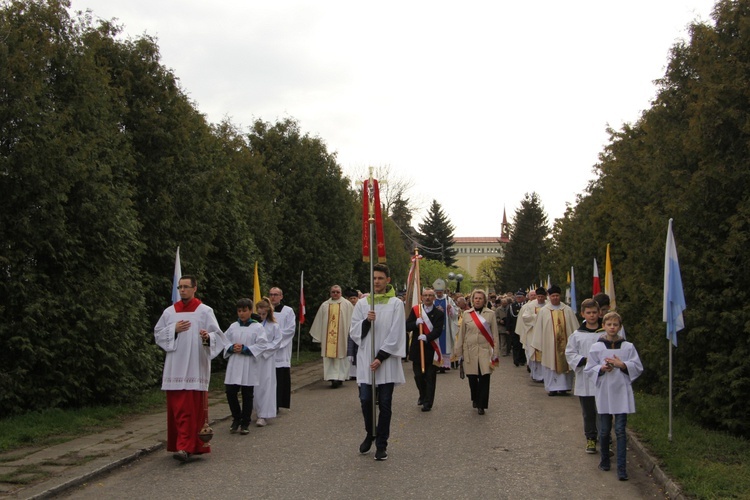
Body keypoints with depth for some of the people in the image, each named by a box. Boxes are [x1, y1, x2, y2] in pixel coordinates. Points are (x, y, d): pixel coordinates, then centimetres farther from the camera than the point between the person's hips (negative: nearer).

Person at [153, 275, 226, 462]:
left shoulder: (205, 311, 0)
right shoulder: (169, 312, 10)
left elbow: (218, 335, -4)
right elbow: (157, 334, 11)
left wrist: (208, 337, -26)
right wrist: (174, 330, -6)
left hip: (195, 367, -4)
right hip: (175, 367, 4)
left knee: (193, 408, -8)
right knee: (176, 407, 4)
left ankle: (186, 447, -12)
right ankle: (183, 444, 16)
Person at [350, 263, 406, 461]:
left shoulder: (396, 304, -1)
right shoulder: (362, 303, 7)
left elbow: (395, 335, -6)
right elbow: (355, 332, 5)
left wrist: (381, 357, -12)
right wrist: (366, 321, -14)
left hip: (387, 361, -2)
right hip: (365, 360, 2)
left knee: (385, 404, 1)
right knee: (366, 400, 1)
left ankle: (381, 444, 11)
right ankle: (370, 434, 26)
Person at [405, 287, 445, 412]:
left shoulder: (439, 314, -1)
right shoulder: (415, 310, 5)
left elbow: (438, 330, -13)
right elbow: (407, 327, 0)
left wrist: (427, 337, -30)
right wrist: (416, 323, -20)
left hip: (431, 350, -2)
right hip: (417, 349, 2)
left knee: (430, 377, 1)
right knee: (418, 375, 10)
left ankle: (428, 403, 9)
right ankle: (423, 395, 35)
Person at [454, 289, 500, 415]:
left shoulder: (490, 314, 3)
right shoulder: (466, 314, 6)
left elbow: (495, 334, 3)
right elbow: (461, 334, 9)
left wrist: (495, 353, 0)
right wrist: (459, 352, 8)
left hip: (485, 351, -1)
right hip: (470, 351, 1)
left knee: (484, 378, -6)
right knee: (472, 378, 4)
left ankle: (481, 405, 6)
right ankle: (475, 399, 29)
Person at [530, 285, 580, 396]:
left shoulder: (568, 310, 5)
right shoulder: (543, 311, 3)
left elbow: (574, 327, 6)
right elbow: (538, 328, 4)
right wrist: (537, 344, 0)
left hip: (565, 342, 1)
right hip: (549, 344, -1)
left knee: (564, 363, 3)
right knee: (551, 365, 2)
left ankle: (563, 387, 10)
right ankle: (552, 388, 8)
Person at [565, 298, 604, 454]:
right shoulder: (577, 335, 3)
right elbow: (570, 354, 3)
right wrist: (584, 360, -13)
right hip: (584, 380, 1)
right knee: (588, 412, 11)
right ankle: (590, 438, 22)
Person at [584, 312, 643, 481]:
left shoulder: (628, 347, 2)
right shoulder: (596, 347, 1)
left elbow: (638, 368, 1)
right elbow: (589, 369, 3)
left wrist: (622, 365, -13)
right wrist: (602, 369, -14)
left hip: (622, 392, -1)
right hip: (604, 392, 1)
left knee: (620, 430, -4)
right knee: (604, 430, 8)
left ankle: (621, 467, 0)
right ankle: (604, 459, 29)